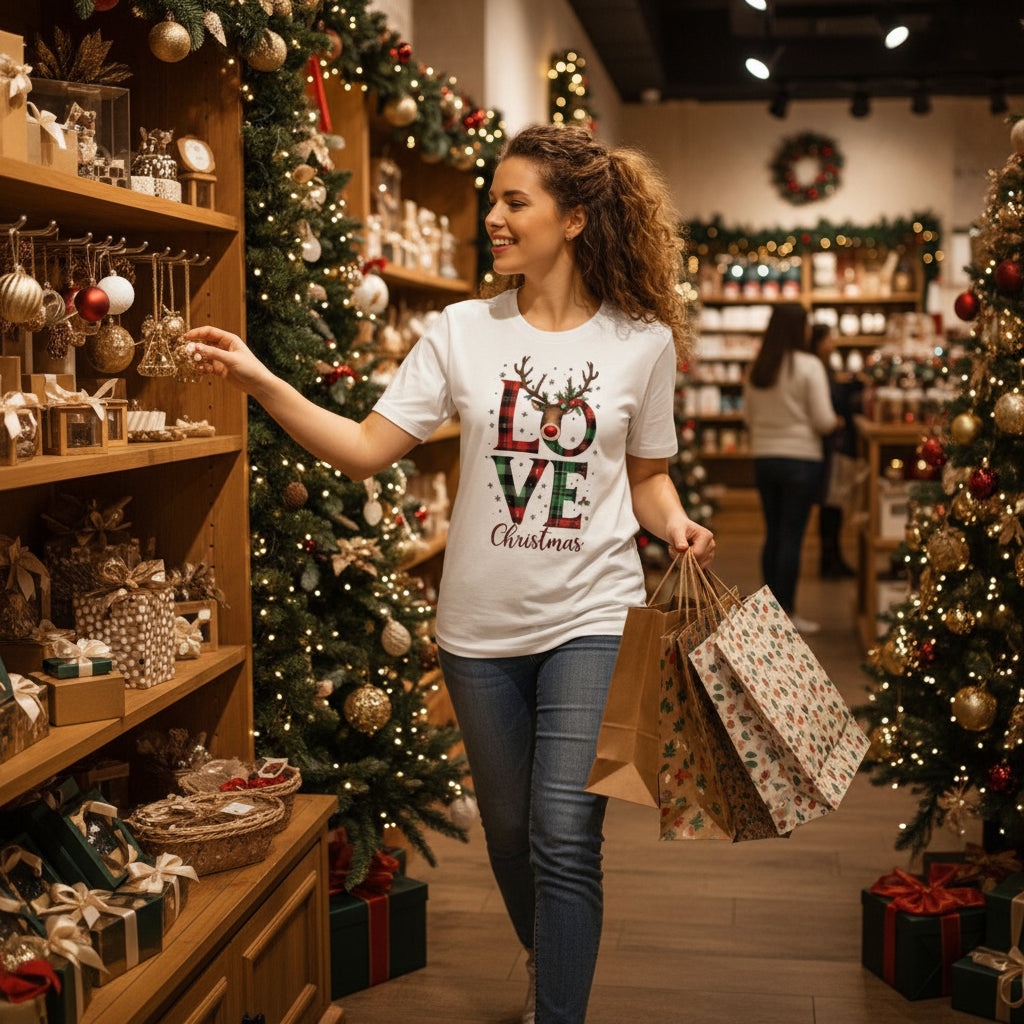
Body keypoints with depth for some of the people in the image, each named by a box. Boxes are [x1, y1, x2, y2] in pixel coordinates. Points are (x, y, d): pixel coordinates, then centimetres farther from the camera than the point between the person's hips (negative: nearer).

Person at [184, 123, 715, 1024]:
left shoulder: (642, 342, -3)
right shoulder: (464, 332, -2)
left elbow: (645, 473, 10)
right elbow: (365, 449, -6)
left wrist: (675, 522, -11)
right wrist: (261, 382, -15)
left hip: (591, 619, -2)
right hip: (482, 623, 3)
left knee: (565, 839, -11)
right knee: (511, 835, 17)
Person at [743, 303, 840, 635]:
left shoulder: (756, 368, 4)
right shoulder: (809, 365, -12)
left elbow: (748, 416, 13)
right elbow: (824, 420, -12)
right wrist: (836, 423, 8)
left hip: (763, 458, 5)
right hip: (800, 459, -5)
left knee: (773, 534, 13)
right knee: (791, 537, 0)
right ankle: (787, 614, 4)